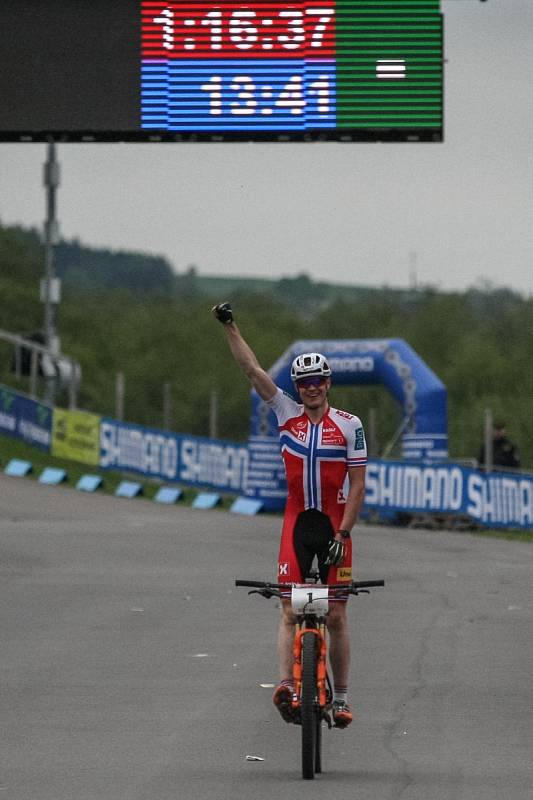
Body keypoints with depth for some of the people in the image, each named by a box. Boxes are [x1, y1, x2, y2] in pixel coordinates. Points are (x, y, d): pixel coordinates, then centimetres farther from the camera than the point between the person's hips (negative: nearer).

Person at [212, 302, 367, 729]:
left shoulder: (349, 425, -4)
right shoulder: (288, 414, 4)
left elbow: (358, 485, -7)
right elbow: (252, 369, 1)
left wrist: (342, 534, -14)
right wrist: (230, 326, -5)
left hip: (334, 524, -2)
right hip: (297, 521, 2)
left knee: (336, 615, 1)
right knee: (290, 610, -10)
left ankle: (341, 697, 9)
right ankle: (286, 684, -23)